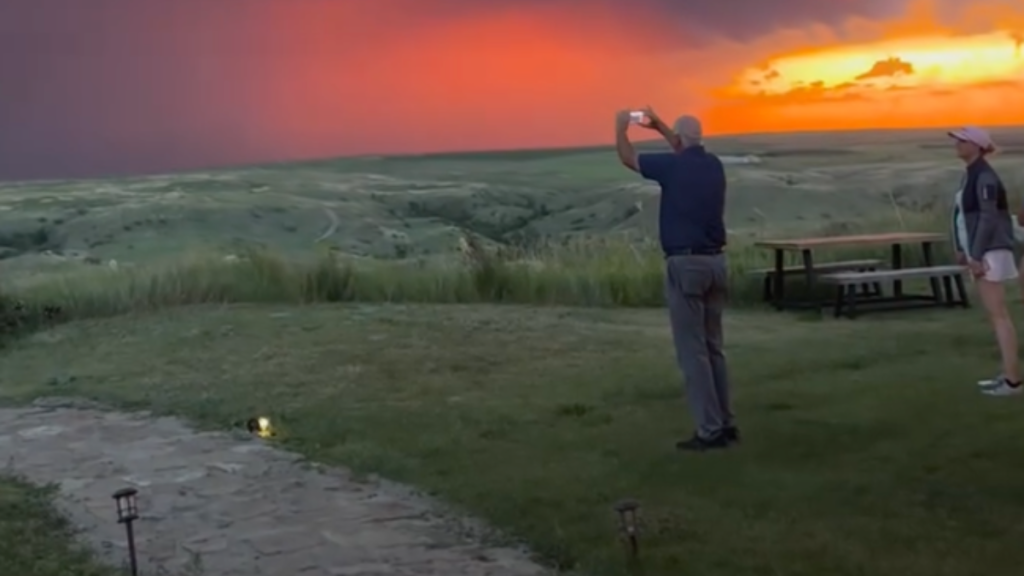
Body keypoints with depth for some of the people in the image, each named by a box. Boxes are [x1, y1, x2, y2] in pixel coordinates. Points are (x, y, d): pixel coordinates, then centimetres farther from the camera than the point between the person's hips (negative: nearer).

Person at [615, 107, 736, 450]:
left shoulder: (672, 166, -9)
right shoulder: (714, 165, 9)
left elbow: (628, 158, 8)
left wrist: (621, 127, 26)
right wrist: (659, 127, 42)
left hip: (685, 264, -7)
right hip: (715, 262, 7)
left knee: (692, 351, -3)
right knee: (712, 347, 15)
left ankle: (710, 431, -3)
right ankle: (725, 424, 17)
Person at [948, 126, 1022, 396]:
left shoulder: (984, 177, -16)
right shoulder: (969, 175, 14)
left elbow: (988, 219, -21)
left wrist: (976, 256, -22)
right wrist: (962, 249, 16)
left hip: (989, 252, -10)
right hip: (979, 252, 10)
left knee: (998, 314, -10)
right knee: (994, 314, 11)